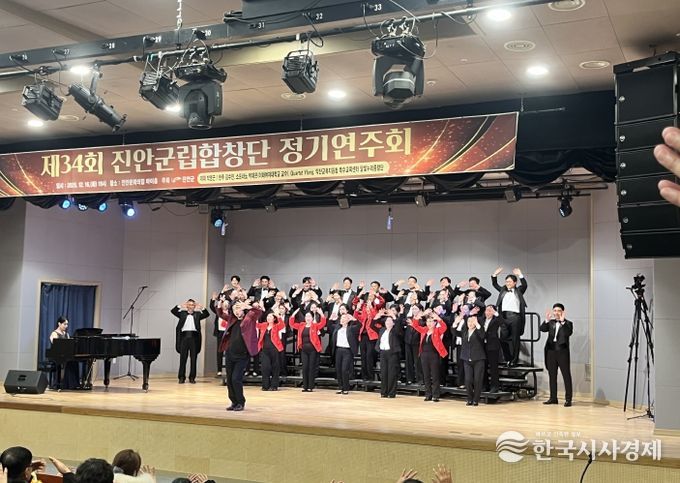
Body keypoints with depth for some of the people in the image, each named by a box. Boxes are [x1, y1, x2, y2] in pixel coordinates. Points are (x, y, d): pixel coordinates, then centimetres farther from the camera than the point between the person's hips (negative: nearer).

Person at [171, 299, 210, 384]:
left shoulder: (197, 314, 11)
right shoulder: (182, 313, 11)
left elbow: (207, 314, -1)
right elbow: (172, 311, 0)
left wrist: (201, 308, -11)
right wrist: (180, 306, -10)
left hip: (194, 337, 0)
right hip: (184, 337, 0)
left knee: (193, 358, 3)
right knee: (183, 358, 1)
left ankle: (192, 377, 8)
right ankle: (181, 377, 7)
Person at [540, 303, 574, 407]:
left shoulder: (568, 323, 0)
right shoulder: (550, 322, 11)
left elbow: (569, 333, -18)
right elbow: (542, 329, -5)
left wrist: (563, 321, -25)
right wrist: (547, 320, -18)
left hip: (562, 352, -4)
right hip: (551, 351, 4)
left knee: (566, 376, -1)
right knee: (552, 376, 10)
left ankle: (568, 399, 3)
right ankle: (553, 398, 18)